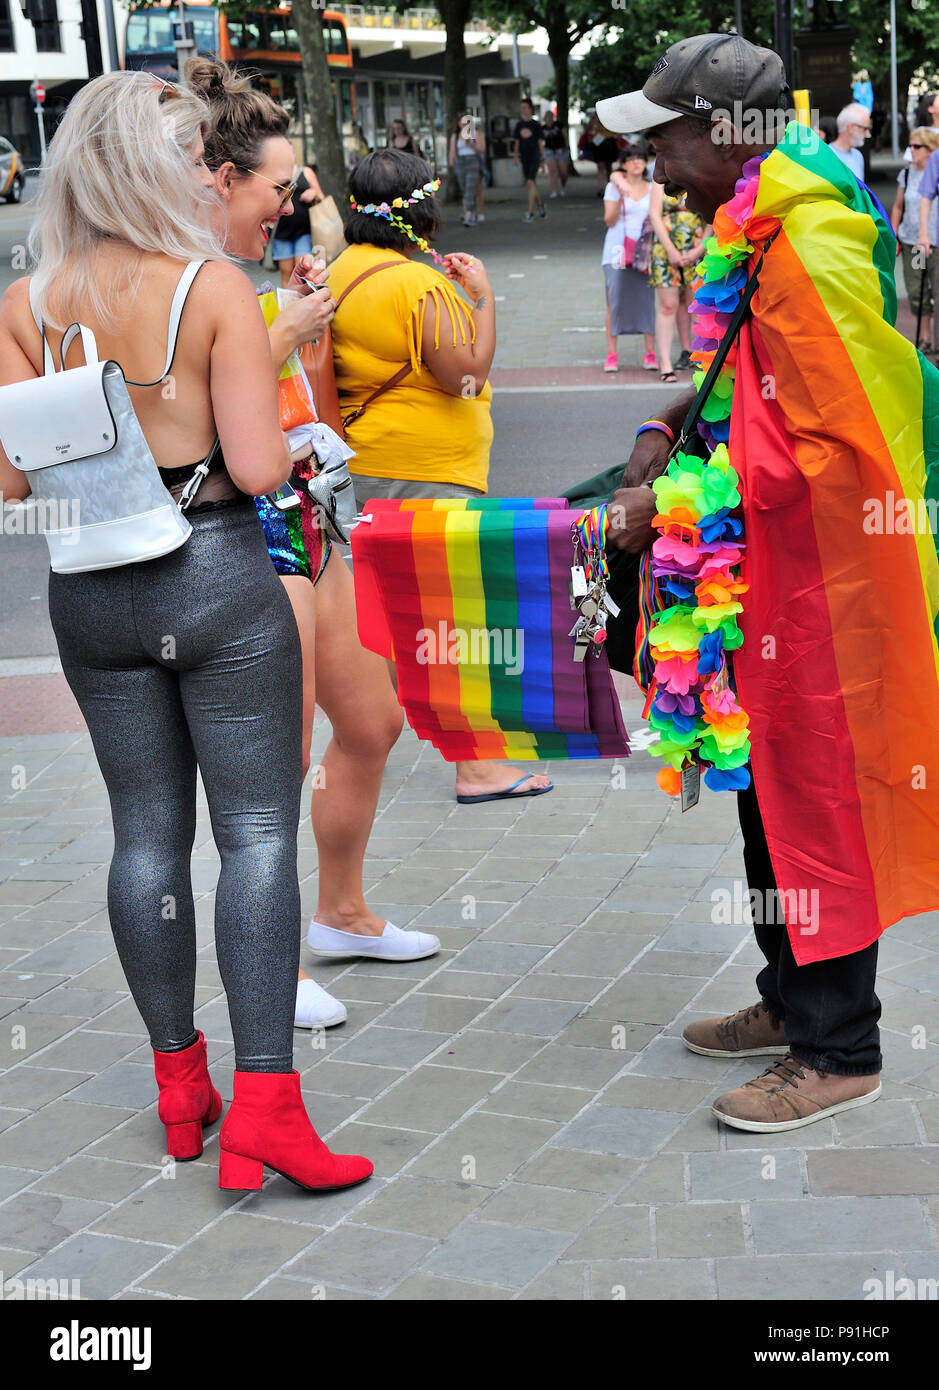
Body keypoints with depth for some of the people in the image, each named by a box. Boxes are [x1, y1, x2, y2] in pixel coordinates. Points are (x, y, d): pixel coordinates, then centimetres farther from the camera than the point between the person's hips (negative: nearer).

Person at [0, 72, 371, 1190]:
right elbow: (258, 468, -17)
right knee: (258, 830, 1)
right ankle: (263, 1106, -4)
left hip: (91, 587, 4)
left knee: (145, 832, 13)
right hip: (216, 575, -4)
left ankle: (180, 1086, 24)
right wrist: (304, 442, 4)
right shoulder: (217, 287, -12)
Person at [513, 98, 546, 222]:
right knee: (530, 185, 10)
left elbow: (541, 143, -1)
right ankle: (540, 206, 31)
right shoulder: (519, 124, 10)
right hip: (524, 158, 5)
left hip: (534, 157, -5)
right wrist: (516, 154, 2)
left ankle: (530, 213, -16)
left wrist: (542, 160, -2)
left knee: (530, 182, -15)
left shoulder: (536, 124, -3)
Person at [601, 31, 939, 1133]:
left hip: (818, 578, -10)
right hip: (757, 577, 10)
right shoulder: (747, 233, 11)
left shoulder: (808, 245, -20)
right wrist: (667, 428, 7)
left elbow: (836, 442, -24)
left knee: (817, 796, 0)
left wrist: (677, 504, -20)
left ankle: (837, 1053, 13)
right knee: (766, 788, 17)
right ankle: (791, 1001, 33)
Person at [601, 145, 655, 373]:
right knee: (614, 301, -4)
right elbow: (609, 221, -3)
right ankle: (611, 354, -1)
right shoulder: (614, 186, 2)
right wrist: (620, 198, -17)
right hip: (617, 250, -2)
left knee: (646, 300, -2)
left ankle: (650, 353, 3)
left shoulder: (652, 189, 10)